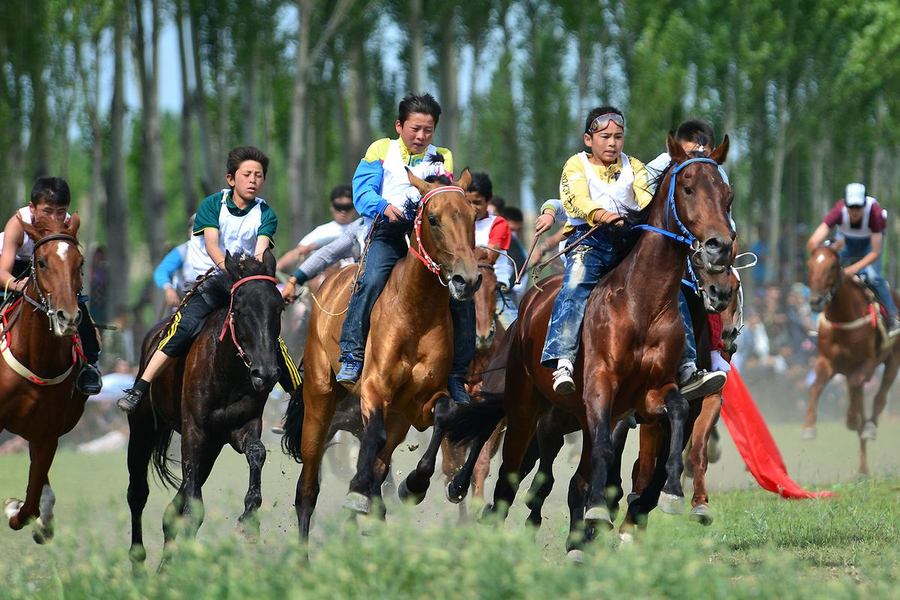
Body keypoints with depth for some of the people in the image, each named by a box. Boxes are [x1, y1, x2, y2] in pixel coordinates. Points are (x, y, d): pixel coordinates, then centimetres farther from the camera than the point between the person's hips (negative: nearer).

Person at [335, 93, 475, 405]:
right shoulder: (381, 151, 11)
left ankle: (457, 376, -4)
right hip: (389, 232, -2)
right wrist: (384, 207, -22)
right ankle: (351, 359, -29)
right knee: (372, 279, -31)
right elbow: (363, 192, -1)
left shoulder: (442, 158, 18)